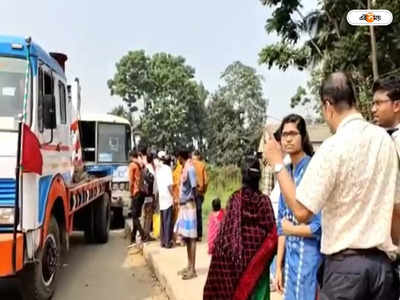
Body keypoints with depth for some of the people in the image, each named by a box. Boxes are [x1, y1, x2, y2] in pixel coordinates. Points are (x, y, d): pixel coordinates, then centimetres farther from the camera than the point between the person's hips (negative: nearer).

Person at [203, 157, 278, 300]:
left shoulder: (235, 198, -9)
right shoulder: (264, 200, -7)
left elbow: (226, 229, -8)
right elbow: (271, 232, -6)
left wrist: (227, 252, 3)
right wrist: (264, 255, 8)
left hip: (238, 254, 0)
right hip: (257, 256, 0)